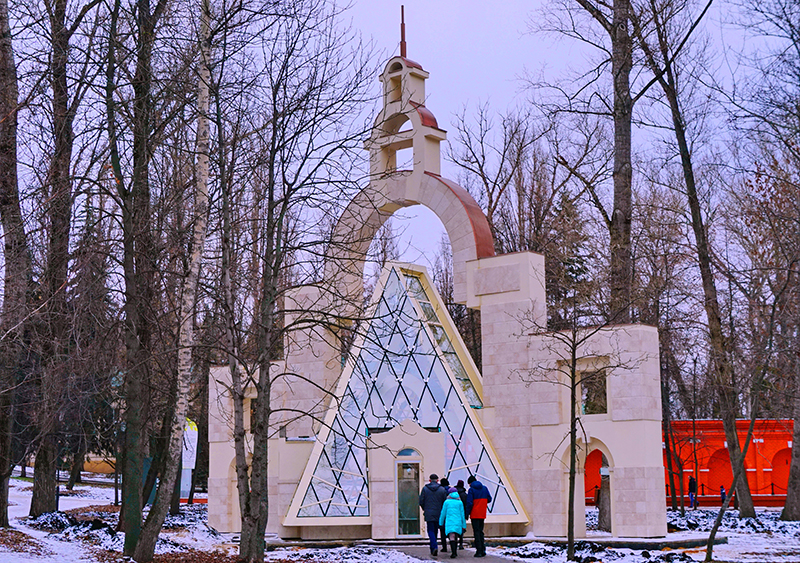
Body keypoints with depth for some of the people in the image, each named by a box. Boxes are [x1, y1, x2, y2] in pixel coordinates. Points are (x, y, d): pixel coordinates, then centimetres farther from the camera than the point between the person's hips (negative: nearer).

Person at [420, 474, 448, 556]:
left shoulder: (425, 489, -2)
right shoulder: (442, 489, 0)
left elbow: (421, 501, -1)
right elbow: (445, 502, 0)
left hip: (428, 514, -2)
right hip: (438, 514, 2)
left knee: (431, 531, -1)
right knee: (435, 531, 14)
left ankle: (434, 547, -21)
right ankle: (433, 549, 22)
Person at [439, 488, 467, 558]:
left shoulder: (447, 502, 3)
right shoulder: (460, 502, 8)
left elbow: (443, 513, 6)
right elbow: (462, 514, 9)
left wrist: (441, 523, 15)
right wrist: (464, 525, 13)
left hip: (449, 522, -3)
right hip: (458, 522, 3)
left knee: (452, 537, -11)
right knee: (456, 537, 17)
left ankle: (453, 552, -26)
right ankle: (455, 551, 24)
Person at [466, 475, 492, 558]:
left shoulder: (471, 489, -8)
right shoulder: (484, 488, 8)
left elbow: (469, 503, -13)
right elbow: (489, 499, 10)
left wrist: (467, 513, -5)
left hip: (475, 514, -5)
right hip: (483, 514, 5)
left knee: (476, 532, -2)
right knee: (480, 531, 15)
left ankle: (479, 551, -7)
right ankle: (483, 550, 11)